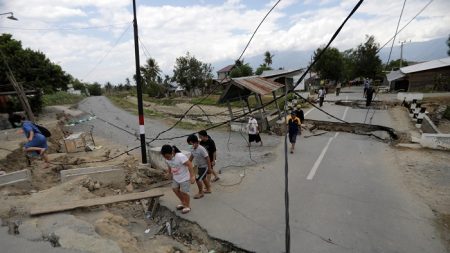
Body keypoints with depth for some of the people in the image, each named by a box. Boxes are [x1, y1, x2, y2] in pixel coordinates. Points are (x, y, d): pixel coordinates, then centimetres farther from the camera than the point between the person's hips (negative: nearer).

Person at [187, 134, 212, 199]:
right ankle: (208, 189, 42)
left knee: (198, 179, -8)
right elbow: (191, 157, 10)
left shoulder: (201, 149, -30)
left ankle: (200, 193, 11)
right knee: (203, 178, 23)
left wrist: (209, 167, -21)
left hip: (204, 167, -9)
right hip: (199, 166, 9)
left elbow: (207, 158, -26)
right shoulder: (193, 149, -6)